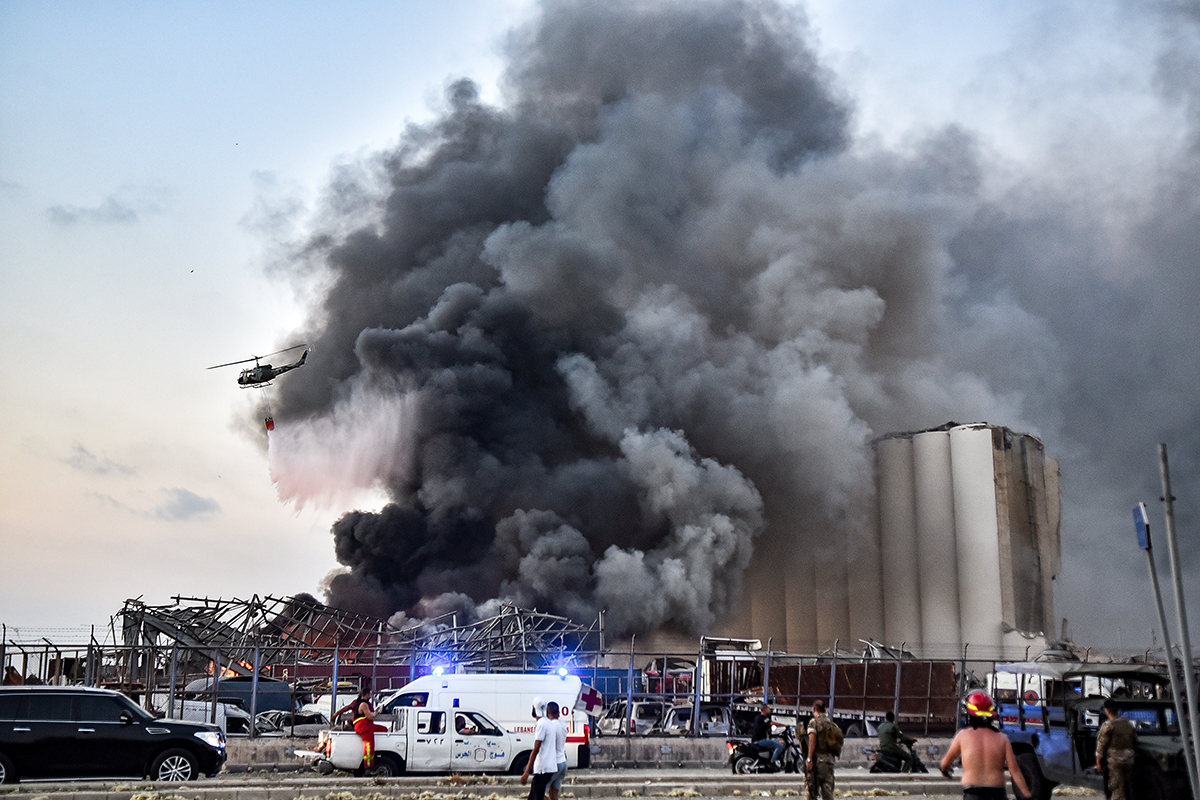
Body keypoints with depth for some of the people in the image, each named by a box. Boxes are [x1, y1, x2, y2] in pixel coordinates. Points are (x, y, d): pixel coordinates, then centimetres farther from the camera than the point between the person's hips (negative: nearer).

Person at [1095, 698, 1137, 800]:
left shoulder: (1108, 725, -11)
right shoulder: (1129, 723, 9)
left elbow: (1101, 745, -12)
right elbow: (1135, 741, 19)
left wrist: (1098, 762, -5)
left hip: (1114, 761, -6)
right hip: (1129, 760, 6)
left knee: (1117, 789, -4)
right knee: (1127, 788, 17)